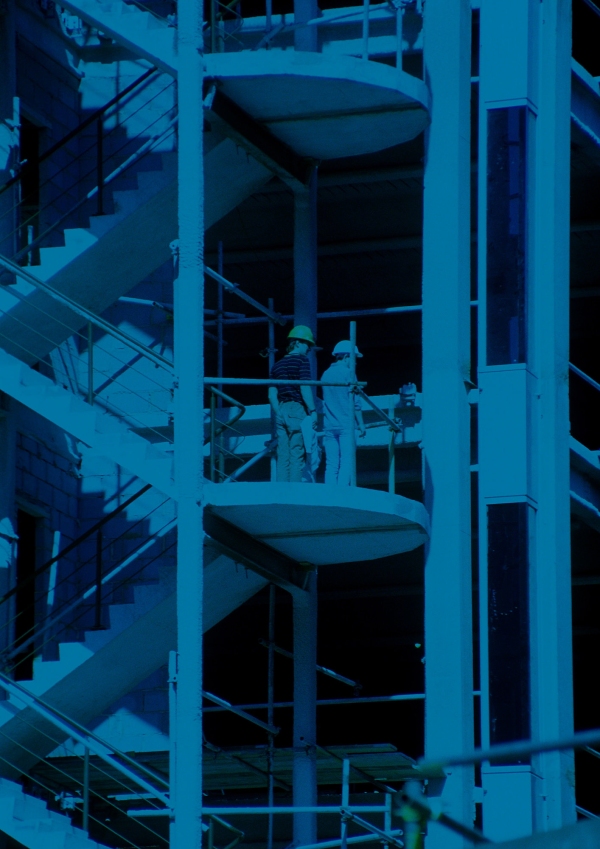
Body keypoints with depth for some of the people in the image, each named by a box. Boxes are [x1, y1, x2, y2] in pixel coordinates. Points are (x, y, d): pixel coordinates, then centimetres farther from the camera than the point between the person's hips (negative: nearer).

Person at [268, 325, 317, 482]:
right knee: (297, 456, -7)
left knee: (283, 457, 5)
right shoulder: (302, 360, -4)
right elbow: (305, 388, -13)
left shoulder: (277, 365, 16)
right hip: (297, 410, -6)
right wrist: (312, 411, -11)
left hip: (281, 411, 6)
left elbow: (272, 395, 13)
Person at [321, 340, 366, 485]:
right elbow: (355, 402, -8)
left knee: (331, 465, 4)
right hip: (346, 425, -6)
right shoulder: (347, 373, -6)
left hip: (329, 426, 6)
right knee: (346, 462, -7)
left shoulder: (326, 374, 14)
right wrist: (361, 424, -2)